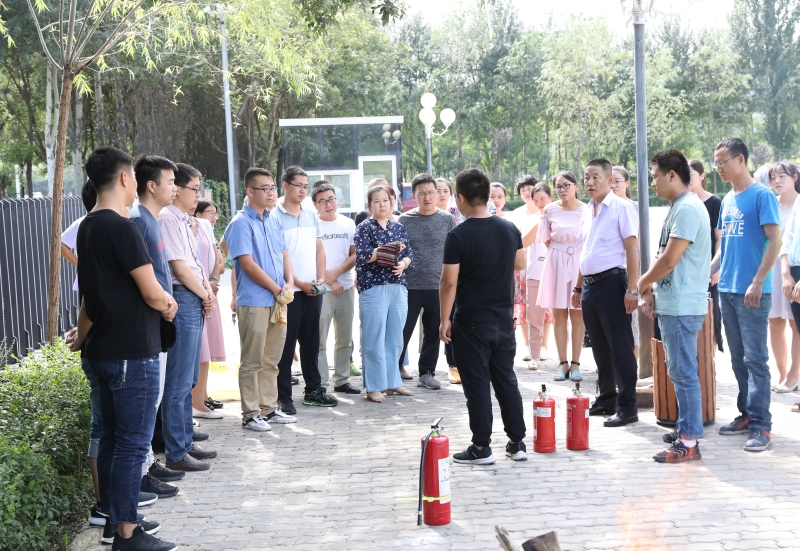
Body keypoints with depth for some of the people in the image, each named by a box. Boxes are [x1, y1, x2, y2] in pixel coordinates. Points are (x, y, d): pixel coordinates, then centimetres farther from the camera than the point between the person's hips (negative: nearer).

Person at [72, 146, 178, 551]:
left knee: (113, 438, 16)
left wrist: (82, 336, 31)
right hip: (133, 353, -9)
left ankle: (117, 517, 26)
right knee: (132, 444, -2)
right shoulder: (121, 227, -18)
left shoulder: (87, 227, 10)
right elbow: (153, 293, -19)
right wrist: (168, 305, 2)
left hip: (103, 350, 9)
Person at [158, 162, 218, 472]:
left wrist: (209, 294, 4)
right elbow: (180, 267, -17)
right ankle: (176, 454, 1)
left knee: (188, 380, 16)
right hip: (183, 302, -10)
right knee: (178, 383, -5)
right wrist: (205, 295, -5)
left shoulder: (183, 221, 18)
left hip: (196, 303, 10)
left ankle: (186, 443, 26)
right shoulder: (168, 218, -12)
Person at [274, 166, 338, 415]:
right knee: (286, 344, -1)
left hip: (314, 290, 6)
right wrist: (300, 284, -13)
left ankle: (314, 390, 22)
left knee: (311, 342, 13)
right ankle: (283, 396, 6)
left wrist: (320, 279, 0)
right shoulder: (275, 217, -7)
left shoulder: (311, 216, 13)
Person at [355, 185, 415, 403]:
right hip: (373, 287, -5)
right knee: (374, 338, -3)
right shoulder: (364, 228, -1)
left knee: (395, 338, 10)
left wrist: (403, 263, -8)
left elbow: (409, 254, 14)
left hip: (398, 287, 5)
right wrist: (391, 249, -17)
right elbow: (362, 256, -13)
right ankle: (374, 386, 4)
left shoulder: (398, 227, 14)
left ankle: (392, 382, 20)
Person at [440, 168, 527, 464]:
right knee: (507, 381, 14)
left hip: (471, 322, -5)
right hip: (504, 320, 5)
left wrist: (444, 319, -8)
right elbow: (520, 264, 15)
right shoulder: (510, 229, 1)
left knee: (477, 386, 2)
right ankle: (517, 442, 19)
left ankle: (481, 448, 8)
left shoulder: (458, 236, -16)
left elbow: (449, 282, -16)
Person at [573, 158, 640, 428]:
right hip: (590, 285, 8)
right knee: (600, 347, 14)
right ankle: (606, 400, 25)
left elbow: (632, 249, -12)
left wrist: (632, 289, -18)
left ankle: (627, 406, 3)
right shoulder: (587, 211, 14)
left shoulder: (621, 207, -8)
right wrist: (578, 287, 19)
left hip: (612, 282, -8)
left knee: (620, 347, -4)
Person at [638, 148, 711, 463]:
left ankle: (689, 442, -1)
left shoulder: (688, 209, -17)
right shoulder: (677, 208, 15)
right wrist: (651, 292, 10)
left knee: (683, 372, -6)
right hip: (670, 304, 10)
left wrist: (643, 283, -4)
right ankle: (685, 428, 27)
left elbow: (668, 261, -20)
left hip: (682, 307, -10)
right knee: (678, 370, 17)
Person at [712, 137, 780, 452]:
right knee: (738, 359, 12)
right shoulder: (728, 200, 14)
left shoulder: (762, 196, -8)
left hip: (751, 293, -7)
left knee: (755, 359, -5)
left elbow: (775, 241, -13)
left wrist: (757, 282, -18)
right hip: (727, 290, 7)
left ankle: (760, 425, -2)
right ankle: (746, 414, 21)